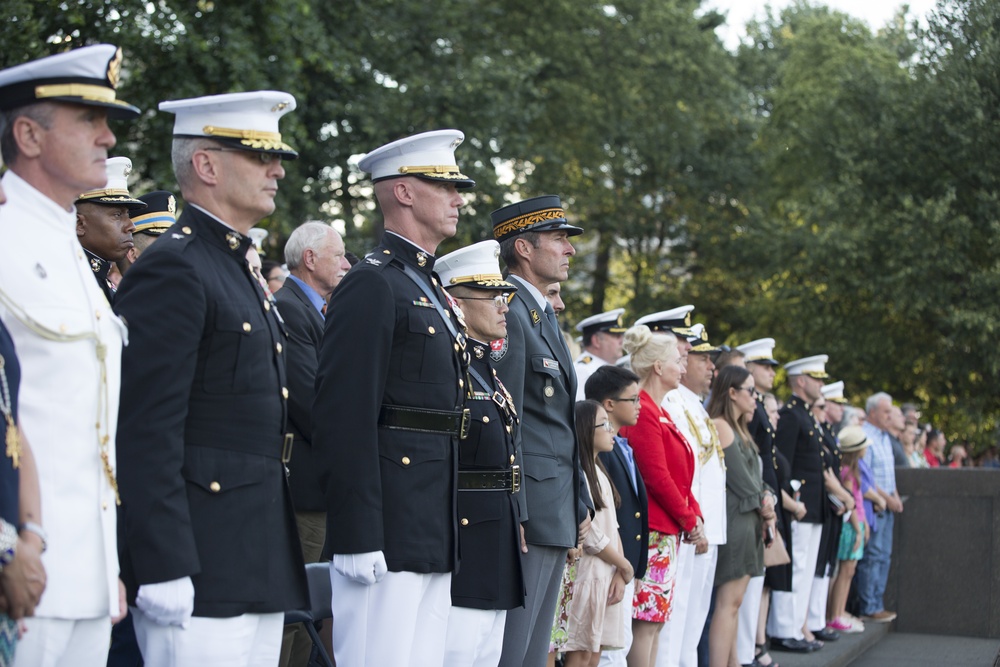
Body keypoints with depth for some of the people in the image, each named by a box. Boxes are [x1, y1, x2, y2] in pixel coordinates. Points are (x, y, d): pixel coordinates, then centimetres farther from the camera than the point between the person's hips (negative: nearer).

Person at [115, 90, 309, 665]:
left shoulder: (239, 268, 19)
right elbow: (147, 433, -18)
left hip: (259, 570, 9)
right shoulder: (174, 269, -12)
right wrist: (165, 570, -22)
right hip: (200, 571, -9)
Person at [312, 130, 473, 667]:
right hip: (387, 535, -9)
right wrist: (358, 537, -21)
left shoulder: (431, 291, 21)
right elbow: (343, 418, -17)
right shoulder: (371, 285, -9)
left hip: (434, 537, 9)